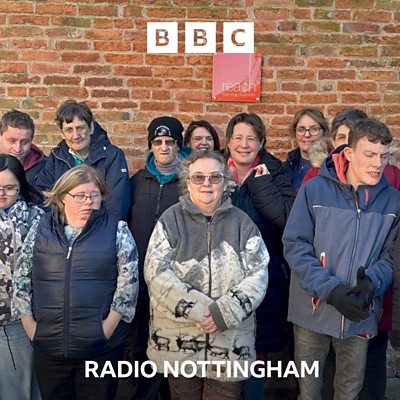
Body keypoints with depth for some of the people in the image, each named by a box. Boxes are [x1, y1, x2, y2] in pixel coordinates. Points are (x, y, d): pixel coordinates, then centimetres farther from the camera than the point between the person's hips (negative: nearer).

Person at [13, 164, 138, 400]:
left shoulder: (117, 230, -2)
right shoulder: (40, 229, 4)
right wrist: (31, 327, 1)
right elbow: (21, 280, 7)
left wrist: (107, 328, -11)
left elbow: (128, 282, -7)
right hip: (48, 347, 2)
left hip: (101, 348, -2)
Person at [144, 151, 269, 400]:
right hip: (178, 341, 0)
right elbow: (157, 272, -10)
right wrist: (199, 309, -18)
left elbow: (258, 274, -3)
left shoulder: (241, 222, 4)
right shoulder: (171, 219, 0)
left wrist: (226, 310, -16)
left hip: (230, 341, 1)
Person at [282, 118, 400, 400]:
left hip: (361, 312, 2)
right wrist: (331, 289, -20)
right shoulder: (314, 190, -8)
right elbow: (295, 245, -10)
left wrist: (372, 282, -20)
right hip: (314, 309, -2)